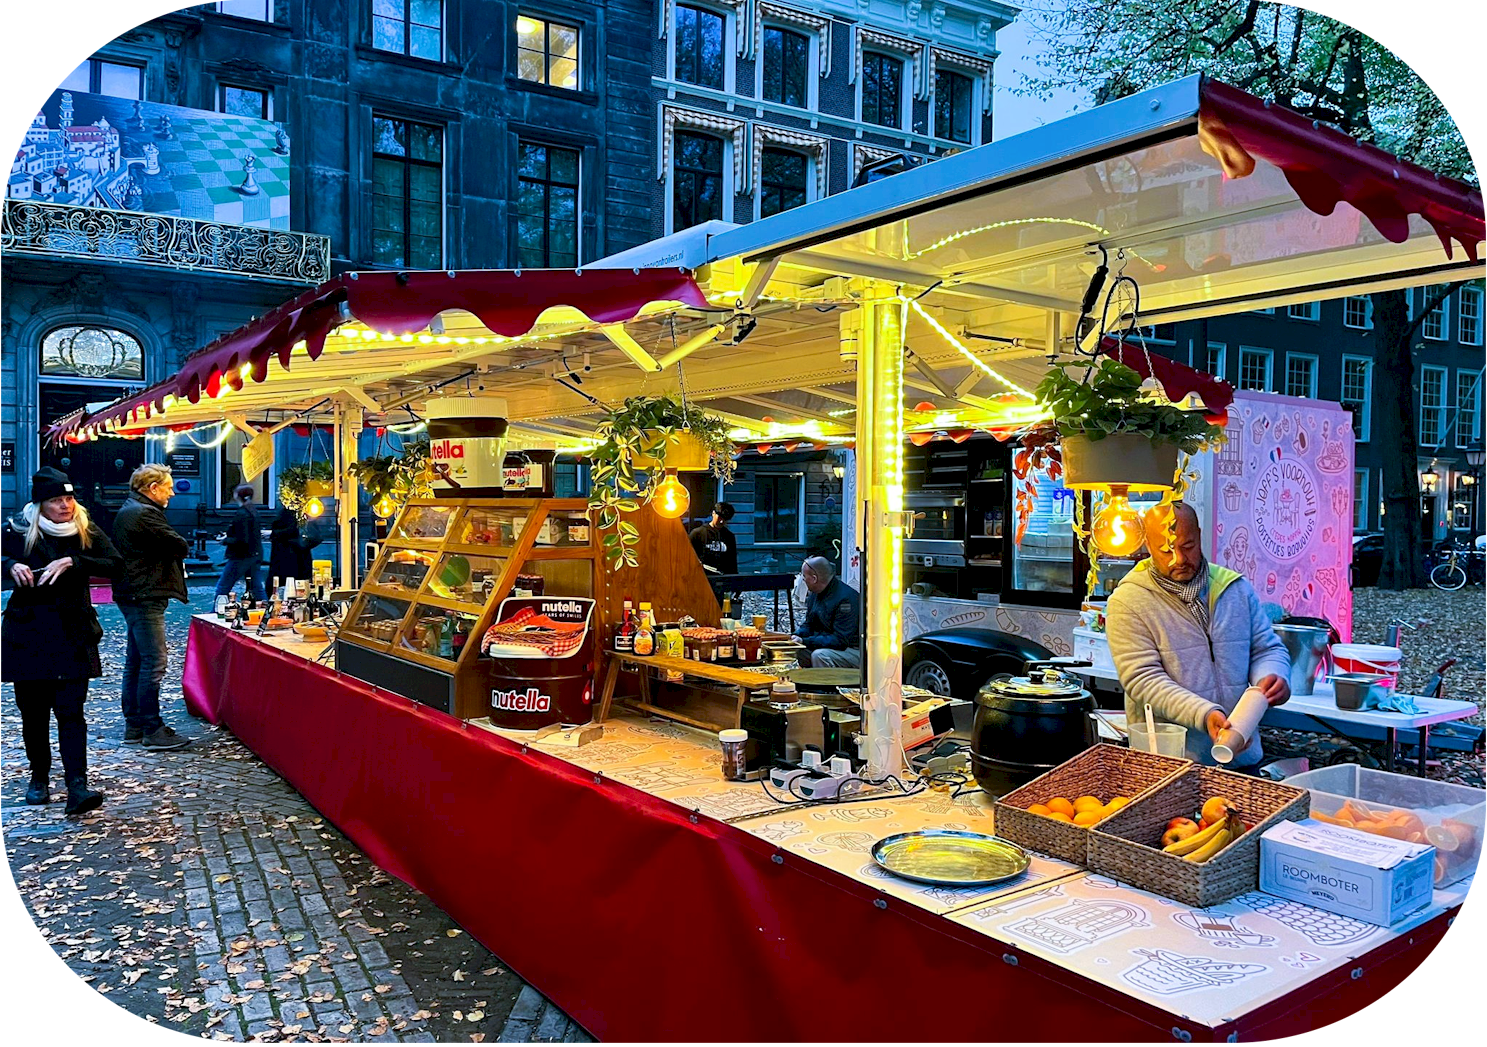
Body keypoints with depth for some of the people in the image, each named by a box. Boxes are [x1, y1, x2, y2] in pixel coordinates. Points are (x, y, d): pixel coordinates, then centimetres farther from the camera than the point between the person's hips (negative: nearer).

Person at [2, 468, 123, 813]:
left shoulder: (87, 531, 0)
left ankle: (77, 787, -13)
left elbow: (115, 565, -10)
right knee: (33, 710, 9)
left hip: (72, 634, -1)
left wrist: (73, 561, -22)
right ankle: (39, 776, 28)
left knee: (70, 710, -7)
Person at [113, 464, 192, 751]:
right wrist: (182, 546, 5)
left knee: (136, 662, 15)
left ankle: (134, 726, 22)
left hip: (131, 596, 11)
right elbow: (180, 546, -18)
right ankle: (153, 731, -6)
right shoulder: (145, 513, -16)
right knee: (154, 662, -9)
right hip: (145, 598, -11)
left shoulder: (126, 512, 19)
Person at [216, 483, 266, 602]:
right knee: (256, 588, 11)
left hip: (241, 557, -9)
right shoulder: (253, 510, 8)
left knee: (222, 587, 3)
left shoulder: (241, 514, -19)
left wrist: (226, 541, -9)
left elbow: (241, 540, -23)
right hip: (255, 555, 9)